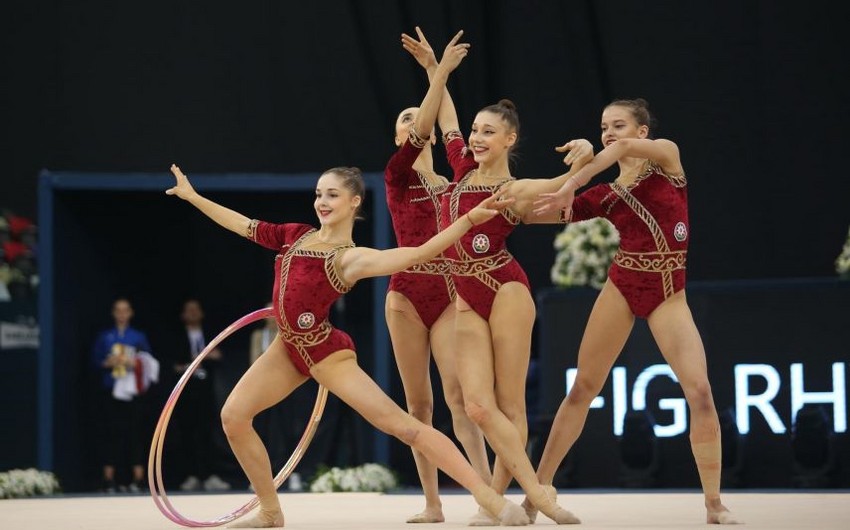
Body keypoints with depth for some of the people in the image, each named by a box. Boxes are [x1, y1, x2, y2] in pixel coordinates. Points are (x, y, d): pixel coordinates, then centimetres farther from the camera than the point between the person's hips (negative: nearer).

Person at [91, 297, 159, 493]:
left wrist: (134, 363, -13)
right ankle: (109, 478, -3)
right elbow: (96, 361, 7)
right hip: (111, 391, 0)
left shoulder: (139, 337, 10)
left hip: (133, 390, 0)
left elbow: (148, 363, 6)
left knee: (136, 432, -5)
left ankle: (138, 477, -4)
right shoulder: (104, 337, 11)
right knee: (111, 433, -4)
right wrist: (108, 363, -12)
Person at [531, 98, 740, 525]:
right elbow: (545, 210, 5)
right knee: (583, 388, 4)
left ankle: (714, 504, -8)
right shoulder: (604, 193, 8)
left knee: (699, 390, -14)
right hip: (622, 286, 3)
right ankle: (539, 486, 12)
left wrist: (572, 184, -24)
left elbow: (625, 148, -20)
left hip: (668, 292, -3)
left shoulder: (667, 154, 0)